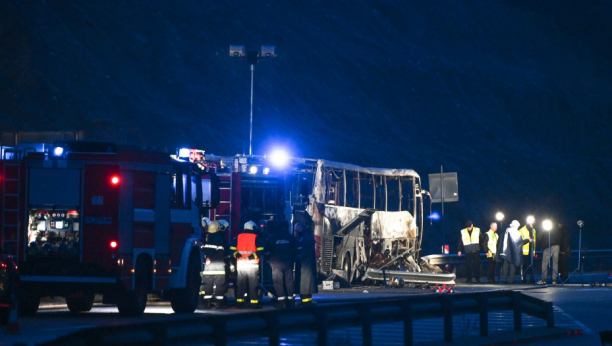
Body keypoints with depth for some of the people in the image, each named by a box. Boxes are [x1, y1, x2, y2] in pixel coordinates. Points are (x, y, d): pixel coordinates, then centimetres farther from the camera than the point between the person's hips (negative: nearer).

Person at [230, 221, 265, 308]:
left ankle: (239, 303, 8)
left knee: (241, 285, 9)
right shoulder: (256, 237, -1)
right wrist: (252, 256, -10)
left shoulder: (238, 237, 10)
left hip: (240, 264, 3)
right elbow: (260, 251, -11)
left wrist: (238, 255, 0)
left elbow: (232, 249, 3)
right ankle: (254, 303, -1)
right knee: (253, 285, 0)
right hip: (252, 264, -3)